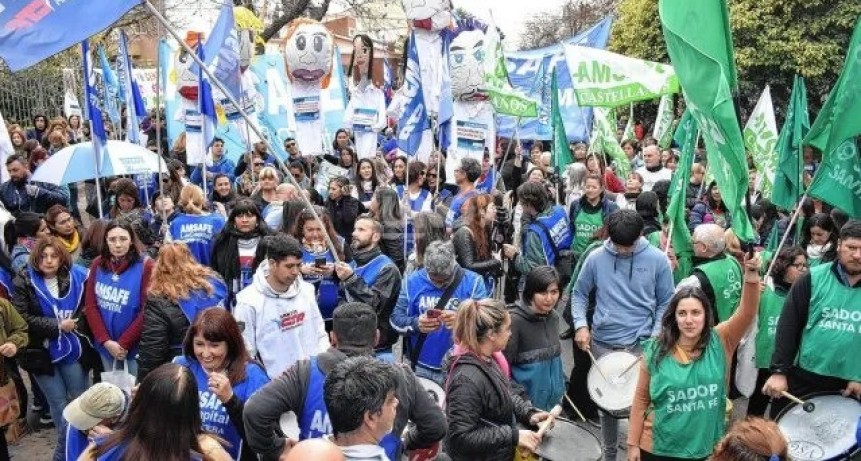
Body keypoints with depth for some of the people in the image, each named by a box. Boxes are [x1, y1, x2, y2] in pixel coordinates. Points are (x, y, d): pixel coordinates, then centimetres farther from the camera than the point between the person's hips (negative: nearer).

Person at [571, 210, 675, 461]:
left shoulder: (657, 259, -6)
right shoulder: (596, 258, -4)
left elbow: (666, 302, 2)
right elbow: (579, 293, 6)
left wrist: (657, 336, -8)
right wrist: (581, 325, -7)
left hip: (642, 343, -1)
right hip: (603, 342, 1)